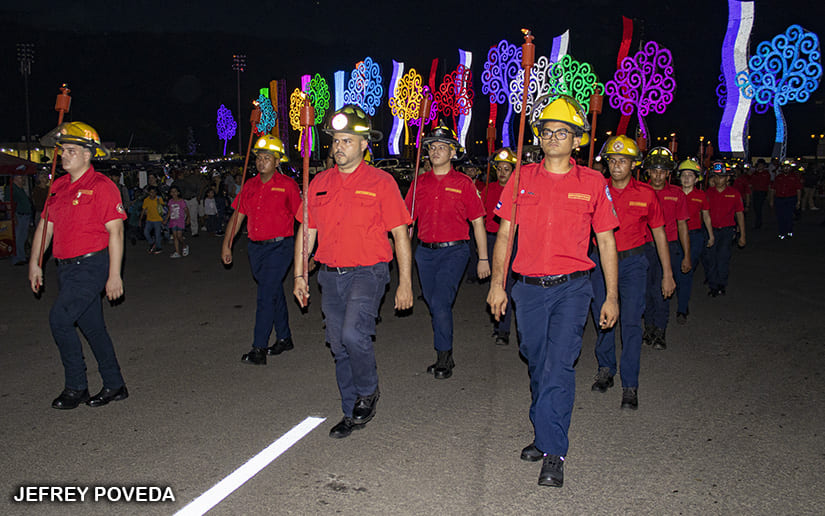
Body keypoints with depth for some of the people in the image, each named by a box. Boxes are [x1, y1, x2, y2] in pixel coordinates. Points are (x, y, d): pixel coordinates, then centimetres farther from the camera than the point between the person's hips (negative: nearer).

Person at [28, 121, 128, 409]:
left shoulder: (101, 186, -11)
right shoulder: (58, 186, 12)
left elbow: (115, 232, -13)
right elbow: (46, 224, 19)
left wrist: (114, 275, -16)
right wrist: (34, 263, 15)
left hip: (91, 266, -8)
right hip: (66, 267, 8)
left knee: (59, 318, -15)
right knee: (92, 326, 11)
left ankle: (76, 387, 1)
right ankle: (114, 386, 21)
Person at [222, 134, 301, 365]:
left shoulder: (287, 185, -5)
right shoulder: (250, 185, 10)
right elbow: (237, 215, 15)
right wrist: (226, 245, 11)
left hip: (279, 247, -6)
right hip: (256, 248, 6)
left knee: (266, 296, -11)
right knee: (275, 293, 16)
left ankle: (259, 349, -7)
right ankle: (284, 338, 29)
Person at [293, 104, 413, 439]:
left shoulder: (381, 182, -4)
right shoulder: (319, 183, 9)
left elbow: (400, 234, -4)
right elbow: (306, 231, 15)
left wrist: (405, 283, -7)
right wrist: (299, 275, 11)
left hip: (367, 273, -5)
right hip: (330, 275, 5)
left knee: (353, 334, -22)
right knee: (339, 345, 9)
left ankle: (368, 392, 7)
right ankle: (353, 414, 24)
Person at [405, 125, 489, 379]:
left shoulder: (463, 183, -1)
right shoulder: (420, 182, 9)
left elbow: (477, 221, 2)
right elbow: (407, 218, 14)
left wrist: (483, 258, 1)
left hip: (454, 251, -4)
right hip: (425, 252, 5)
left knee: (441, 303, -16)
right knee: (433, 304, 11)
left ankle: (443, 358, -3)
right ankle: (445, 357, 26)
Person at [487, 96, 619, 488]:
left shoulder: (592, 183, 2)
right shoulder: (522, 178, 5)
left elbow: (606, 241, 6)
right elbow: (504, 233, 9)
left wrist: (612, 297, 5)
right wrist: (497, 284, 3)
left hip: (572, 287, -2)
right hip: (529, 288, 3)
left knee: (558, 366, -12)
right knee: (537, 365, 13)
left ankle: (553, 453, -4)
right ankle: (545, 434, 32)